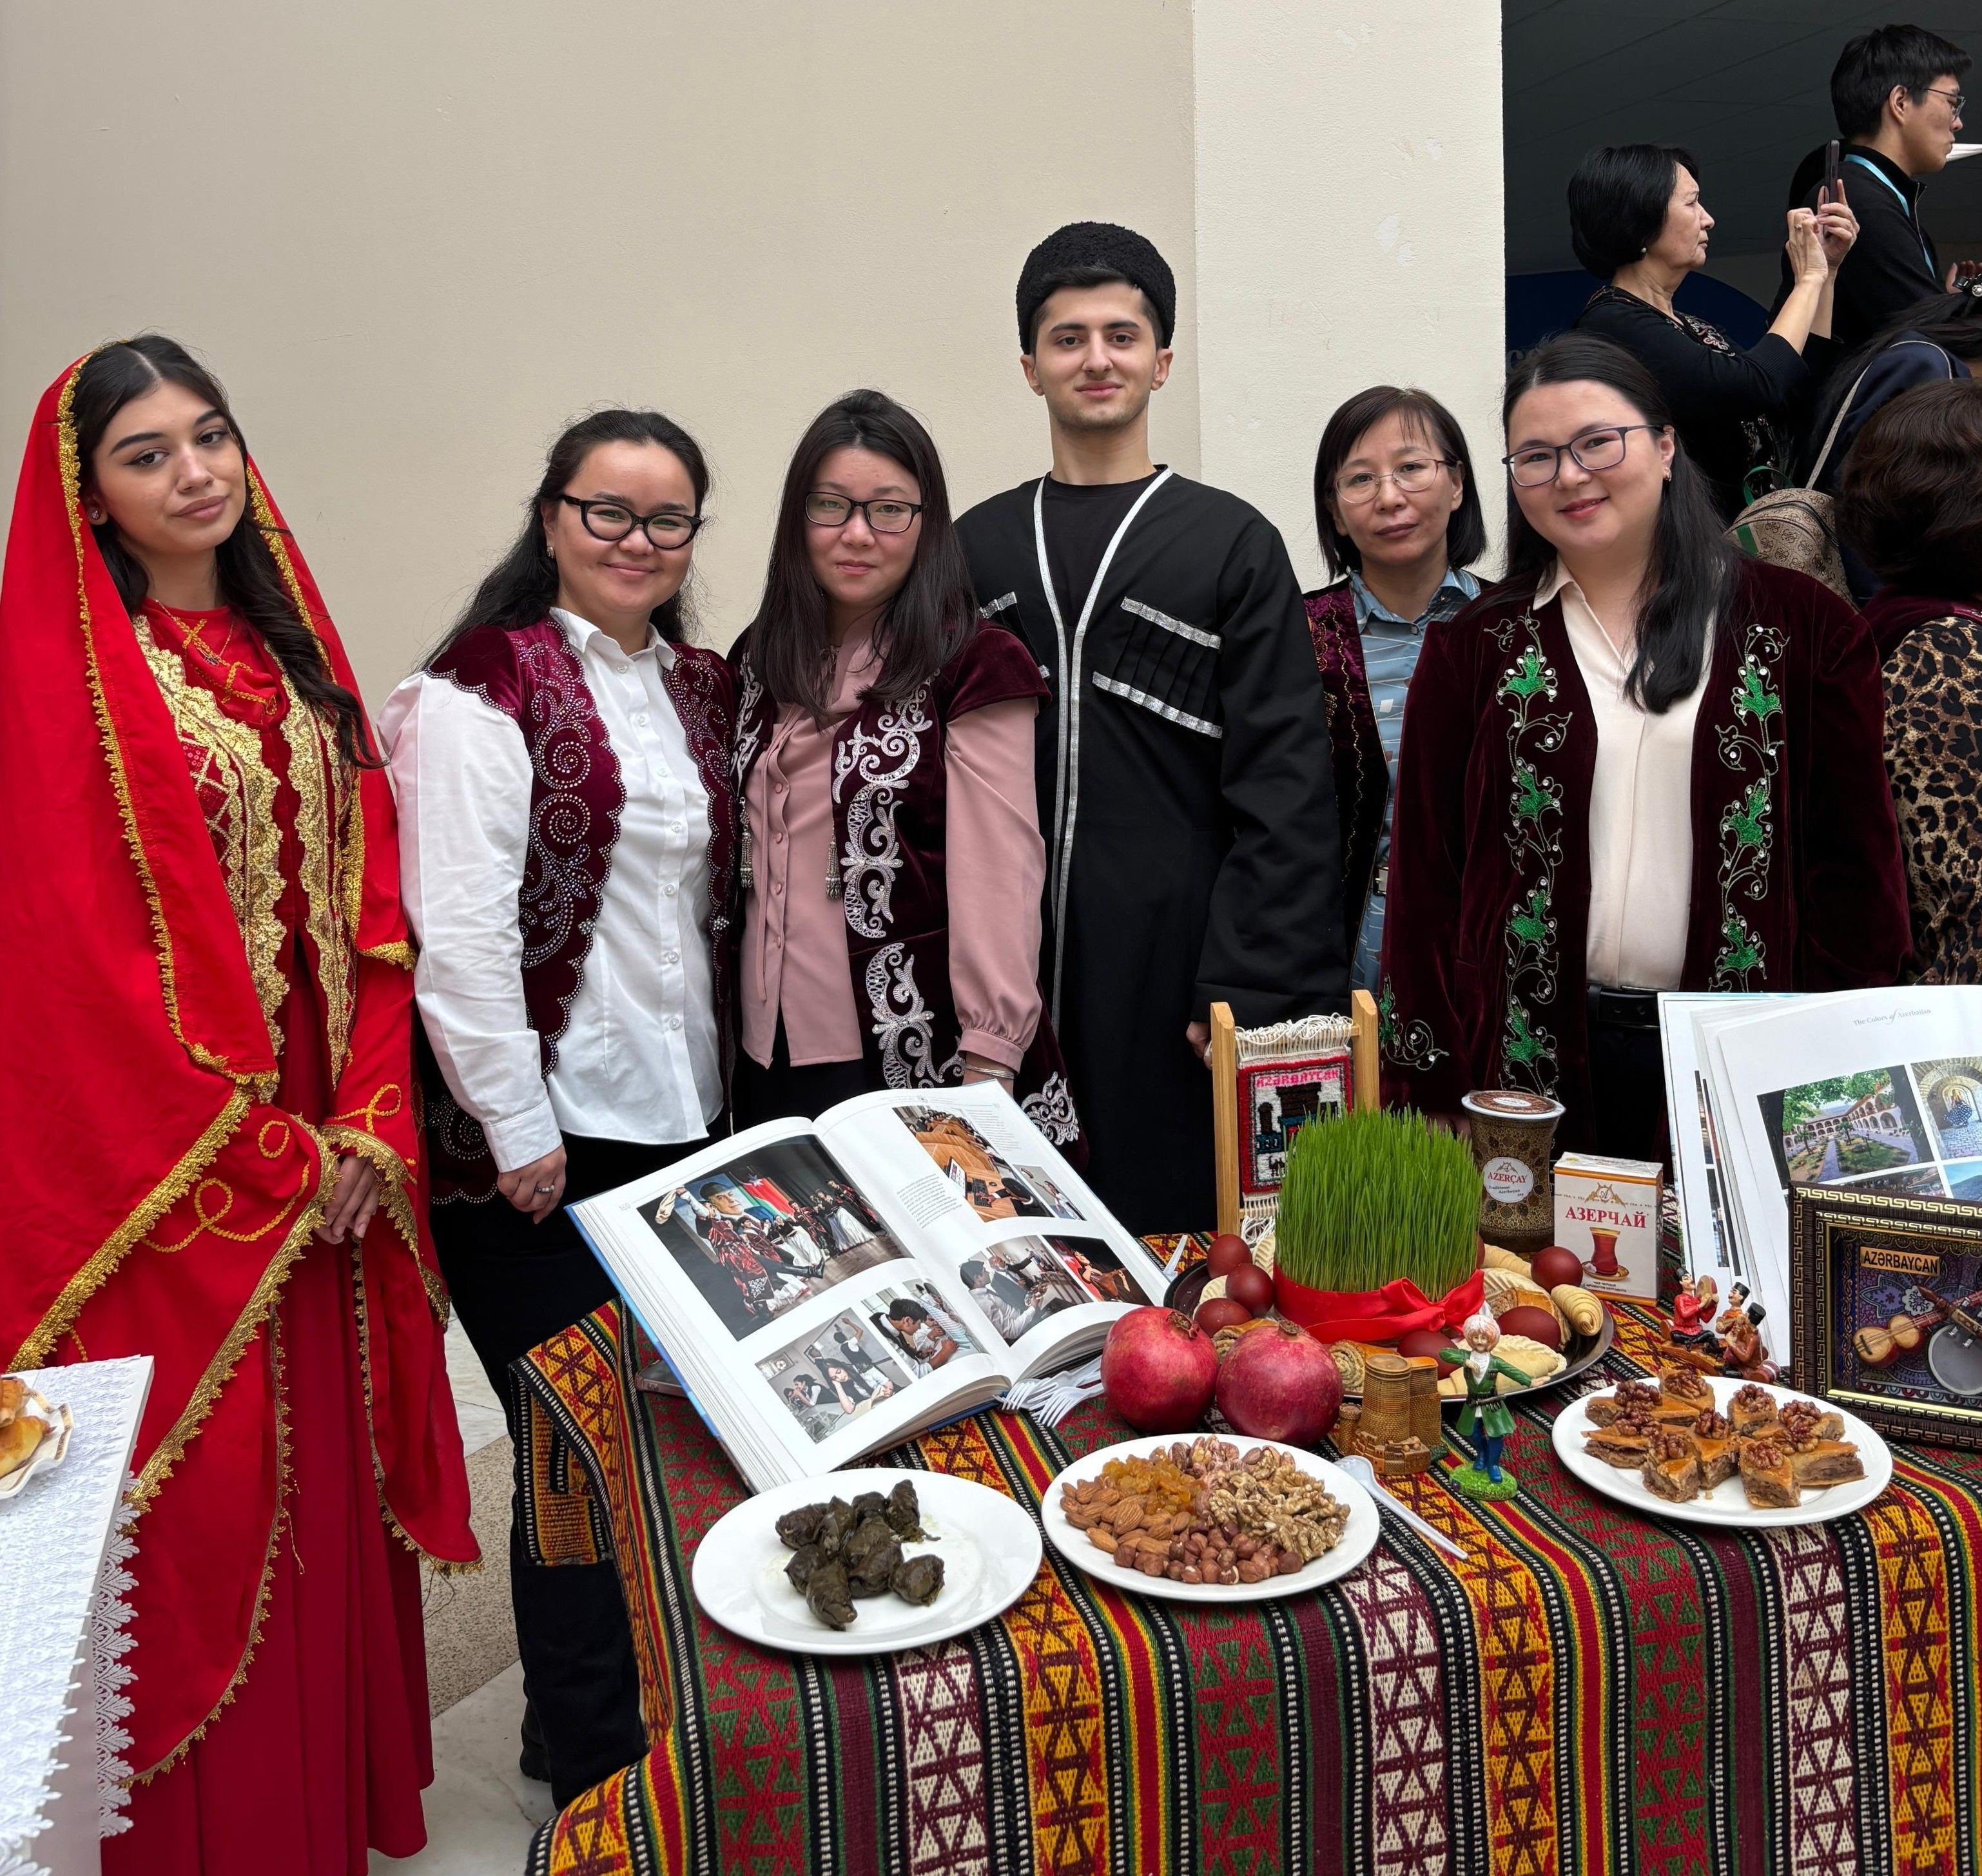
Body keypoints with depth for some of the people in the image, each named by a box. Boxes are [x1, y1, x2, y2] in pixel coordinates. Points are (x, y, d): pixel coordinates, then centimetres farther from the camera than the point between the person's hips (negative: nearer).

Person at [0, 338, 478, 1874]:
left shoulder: (290, 646, 11)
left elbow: (368, 895, 7)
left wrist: (369, 1123, -4)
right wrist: (262, 1158, -11)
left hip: (329, 1152, 6)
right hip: (165, 1172, -5)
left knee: (330, 1477, 14)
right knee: (200, 1502, 4)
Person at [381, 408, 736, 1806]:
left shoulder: (701, 688, 13)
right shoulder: (484, 687, -8)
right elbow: (460, 930, -15)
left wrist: (717, 1082, 13)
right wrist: (518, 1128, -14)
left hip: (680, 1114, 7)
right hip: (543, 1135, -6)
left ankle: (631, 1713, 31)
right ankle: (592, 1759, 22)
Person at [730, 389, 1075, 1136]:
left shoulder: (974, 668, -8)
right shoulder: (759, 661, 11)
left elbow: (998, 878, -13)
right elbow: (745, 862, 15)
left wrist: (988, 1071, -18)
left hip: (922, 1055, -5)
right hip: (773, 1055, 5)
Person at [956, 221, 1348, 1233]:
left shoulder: (1232, 543, 4)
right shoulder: (976, 550, 12)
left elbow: (1282, 791, -3)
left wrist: (1249, 987, -11)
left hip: (1176, 967, -2)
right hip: (1012, 978, 2)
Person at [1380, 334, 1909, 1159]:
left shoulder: (1799, 626, 2)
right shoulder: (1476, 648, 4)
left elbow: (1855, 860, 4)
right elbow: (1426, 876, 3)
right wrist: (1429, 1085, -2)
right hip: (1527, 1055, 0)